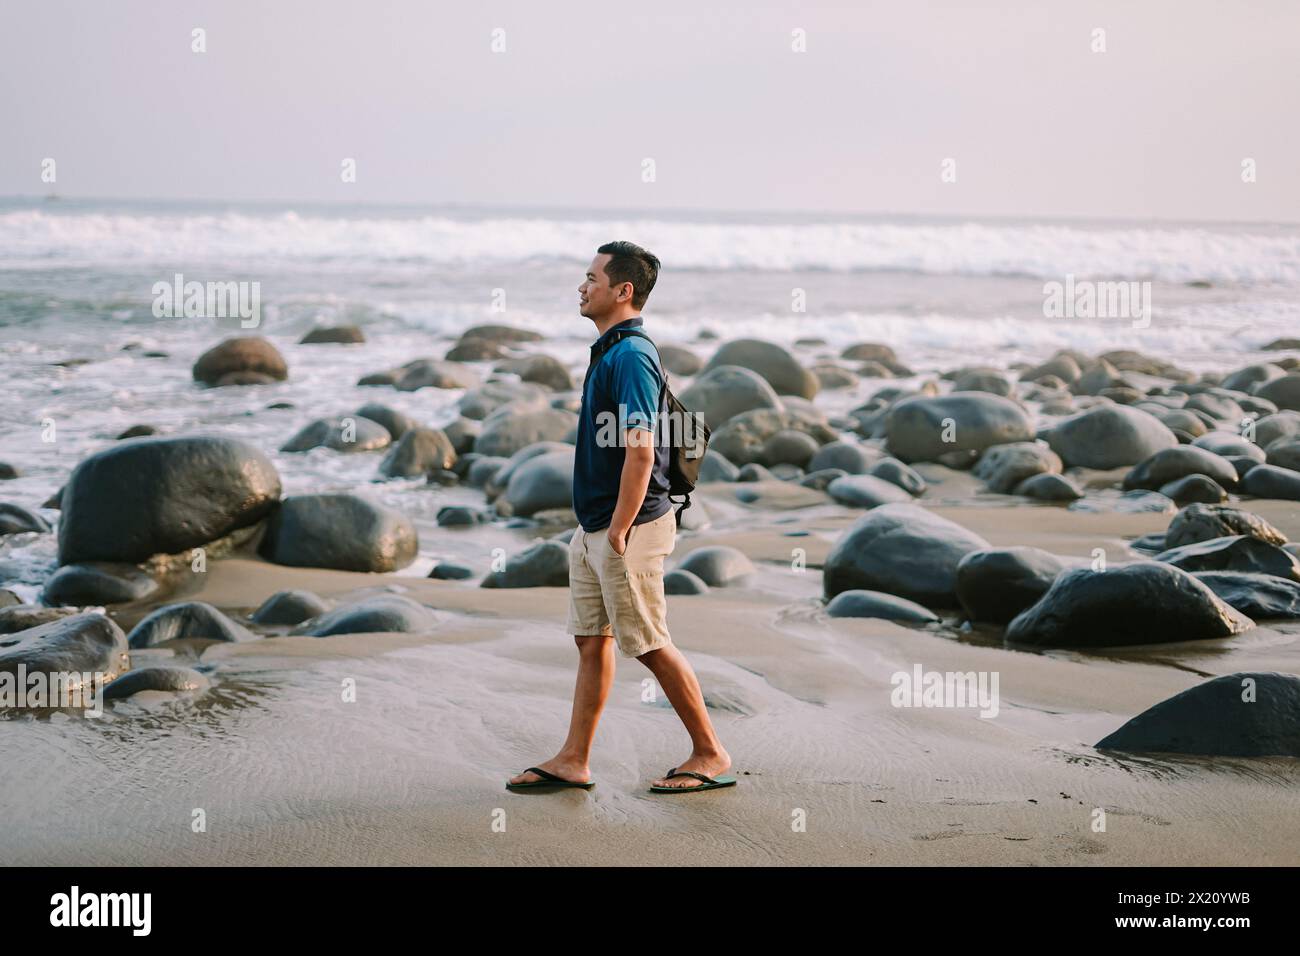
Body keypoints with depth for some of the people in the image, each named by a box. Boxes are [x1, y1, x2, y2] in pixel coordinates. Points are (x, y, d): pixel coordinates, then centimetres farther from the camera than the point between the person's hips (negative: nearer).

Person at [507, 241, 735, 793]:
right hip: (593, 527, 10)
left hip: (627, 530, -10)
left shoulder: (632, 355, -18)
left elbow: (640, 452, -24)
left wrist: (619, 532, -23)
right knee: (592, 641, 10)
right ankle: (573, 762, 15)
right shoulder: (609, 352, 13)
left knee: (650, 645, -3)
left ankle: (710, 754, 8)